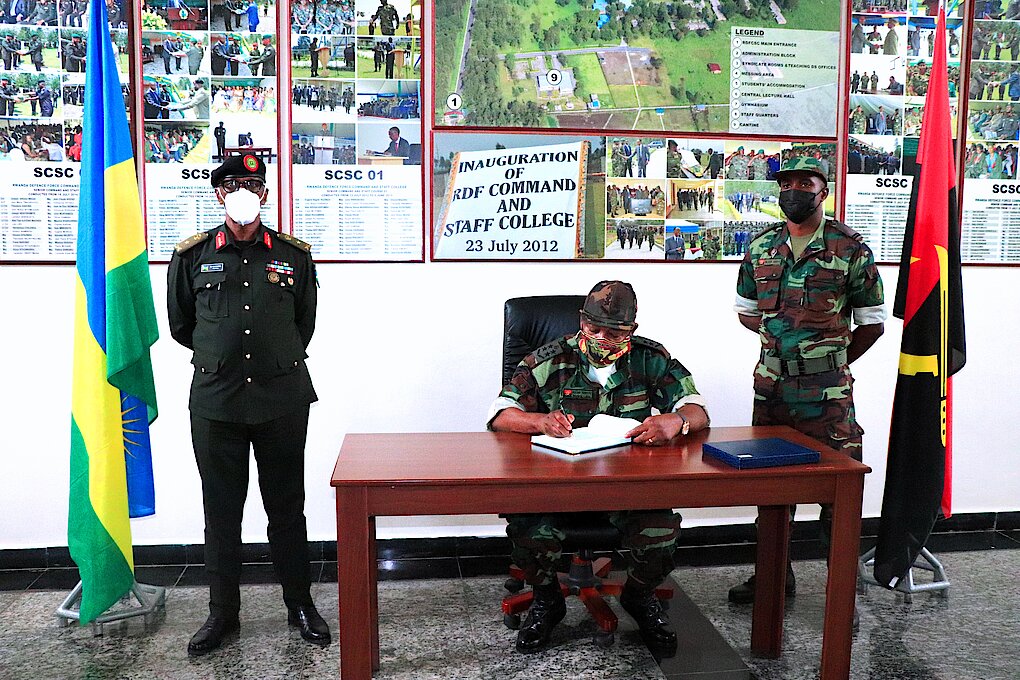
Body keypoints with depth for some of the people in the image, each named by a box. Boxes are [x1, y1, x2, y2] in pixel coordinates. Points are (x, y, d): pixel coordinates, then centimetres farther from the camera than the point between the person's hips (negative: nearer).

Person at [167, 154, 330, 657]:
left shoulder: (294, 255, 4)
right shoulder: (191, 255, 3)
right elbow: (180, 325, 14)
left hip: (282, 401, 0)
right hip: (215, 403, 0)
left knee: (287, 507, 9)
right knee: (221, 512, 9)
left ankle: (300, 605, 24)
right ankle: (222, 612, 24)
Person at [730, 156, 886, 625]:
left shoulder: (850, 249, -3)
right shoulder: (761, 248, 8)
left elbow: (872, 323, 1)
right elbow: (745, 311, 18)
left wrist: (832, 360, 1)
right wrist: (780, 336, 4)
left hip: (827, 394, -4)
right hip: (771, 386, 5)